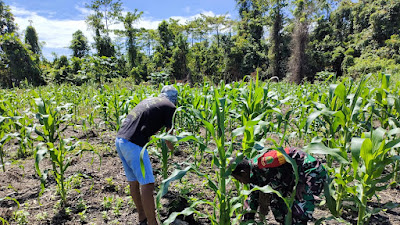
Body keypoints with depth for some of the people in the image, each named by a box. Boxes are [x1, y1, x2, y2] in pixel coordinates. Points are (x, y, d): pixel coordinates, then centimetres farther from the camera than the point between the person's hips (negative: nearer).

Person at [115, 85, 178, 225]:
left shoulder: (148, 100, 22)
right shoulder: (170, 107, 1)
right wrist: (172, 149, 22)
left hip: (120, 139, 9)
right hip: (133, 144, -9)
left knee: (134, 182, 17)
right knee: (147, 184, -2)